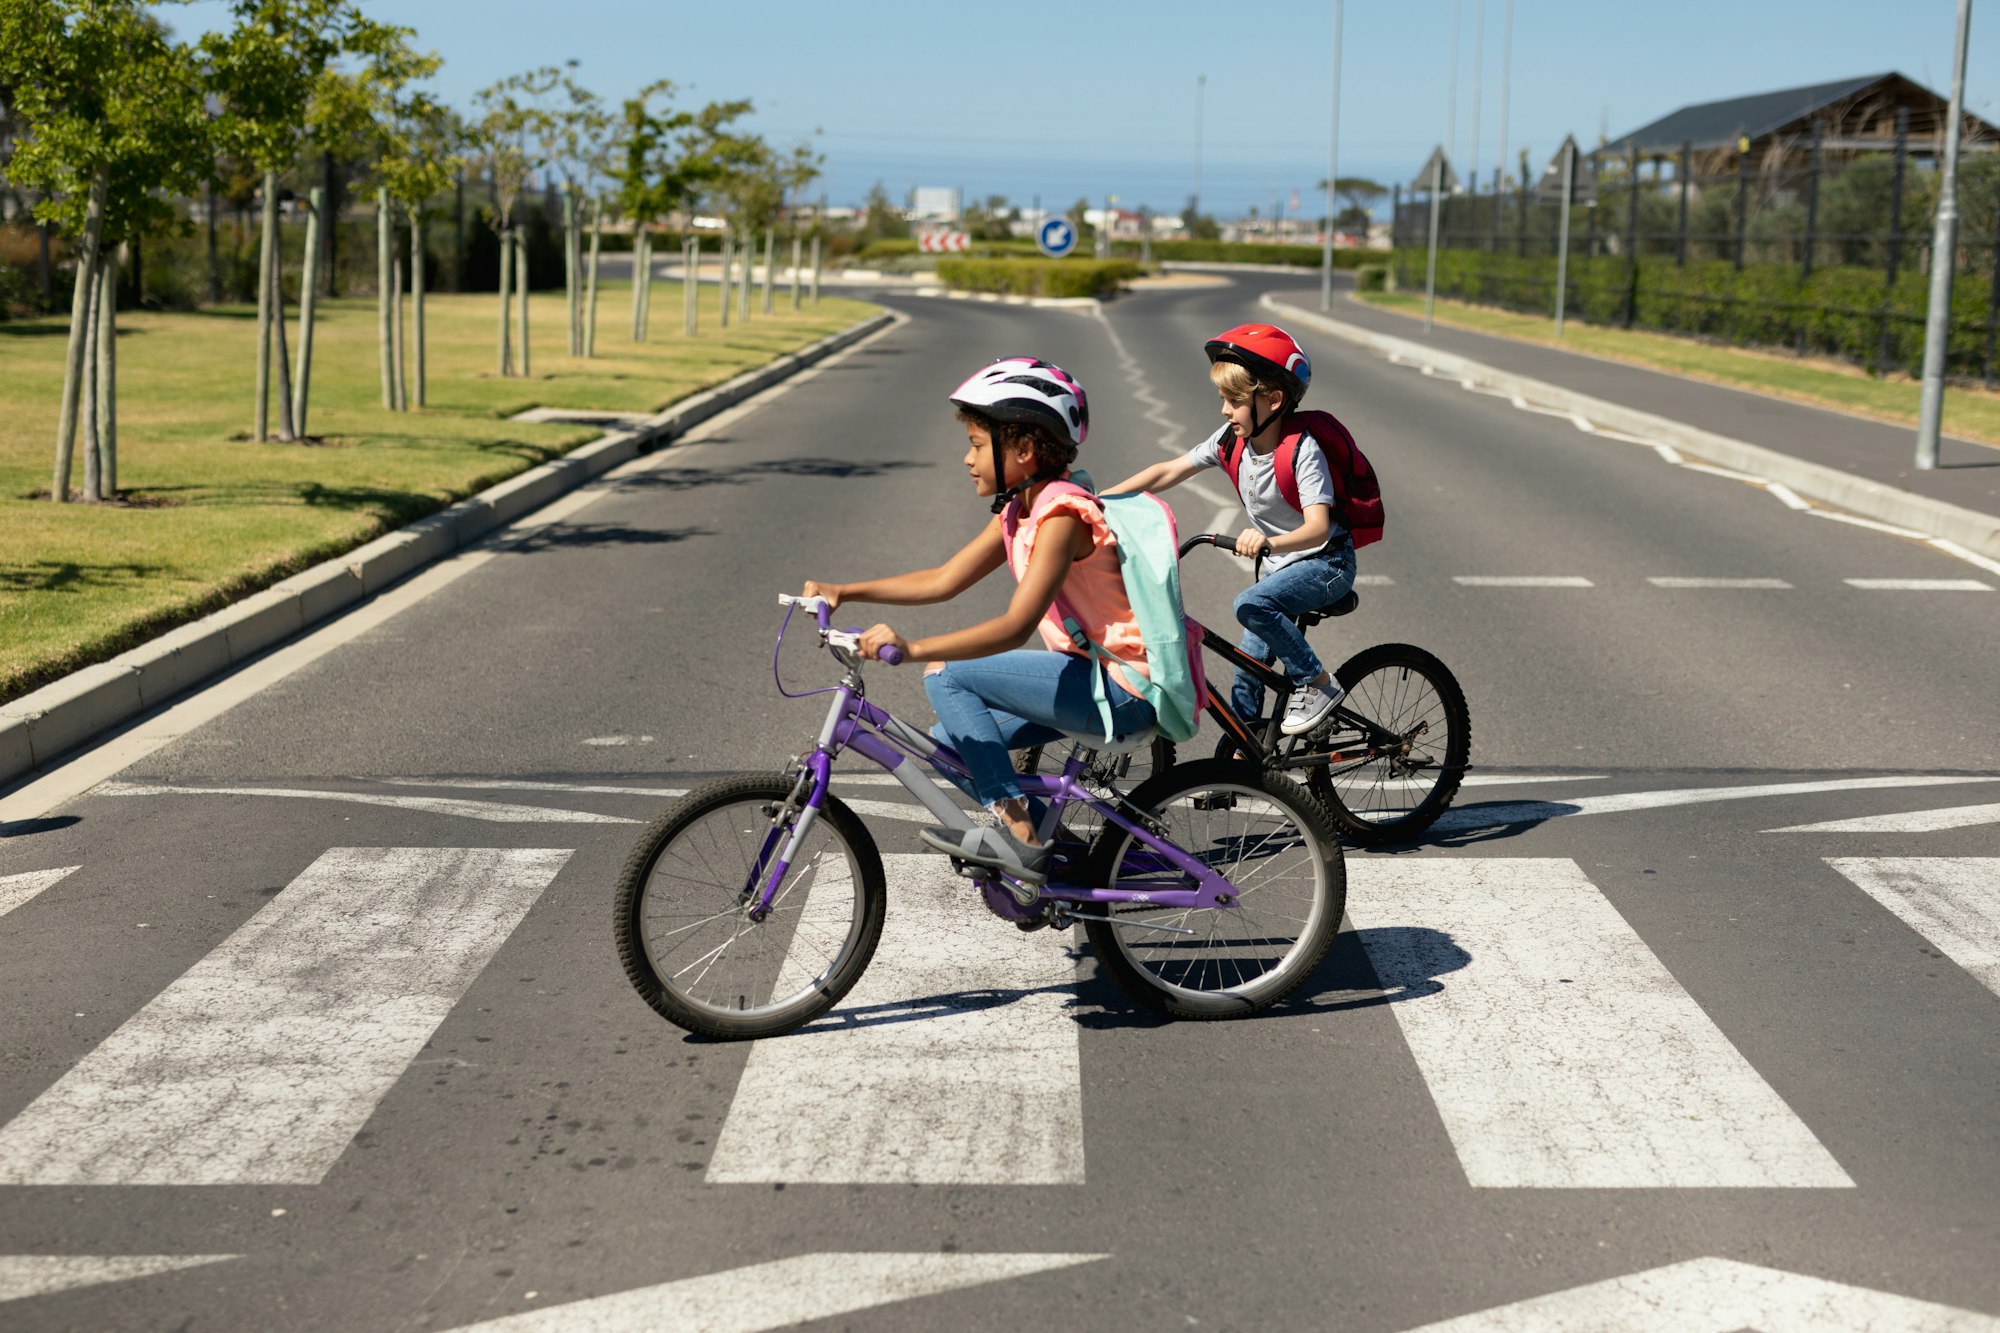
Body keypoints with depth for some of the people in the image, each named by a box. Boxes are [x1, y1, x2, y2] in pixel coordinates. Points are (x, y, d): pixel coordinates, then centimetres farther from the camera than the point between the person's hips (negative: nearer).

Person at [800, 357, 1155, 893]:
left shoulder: (1061, 515, -20)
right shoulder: (1017, 514, 10)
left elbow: (1016, 626, -30)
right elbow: (944, 580, 15)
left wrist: (912, 648, -38)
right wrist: (844, 592, 7)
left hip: (1122, 688, -10)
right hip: (1092, 675, 10)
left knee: (946, 676, -14)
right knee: (950, 740, 6)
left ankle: (1017, 834, -13)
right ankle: (1039, 854, 14)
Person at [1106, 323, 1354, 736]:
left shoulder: (1302, 450, -23)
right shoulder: (1231, 441, -4)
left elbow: (1317, 527, -33)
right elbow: (1168, 472, -1)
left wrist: (1270, 542, -53)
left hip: (1325, 564, -7)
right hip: (1281, 565, 7)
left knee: (1251, 604, -31)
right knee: (1249, 665, 3)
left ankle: (1318, 684, -15)